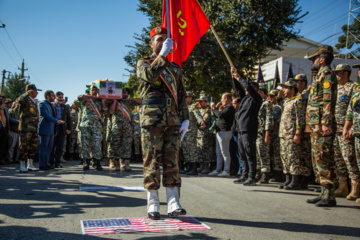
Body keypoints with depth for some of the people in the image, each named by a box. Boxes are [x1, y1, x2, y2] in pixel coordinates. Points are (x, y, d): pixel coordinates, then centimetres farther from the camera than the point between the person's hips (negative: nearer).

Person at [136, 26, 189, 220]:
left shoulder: (175, 68, 22)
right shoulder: (143, 63, 9)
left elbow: (182, 95, 18)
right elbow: (149, 75, -16)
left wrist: (185, 118, 8)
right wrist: (163, 54, -13)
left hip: (173, 122, 4)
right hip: (152, 121, -4)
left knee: (172, 162, 1)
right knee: (152, 162, -2)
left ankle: (173, 205, 3)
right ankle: (153, 204, 6)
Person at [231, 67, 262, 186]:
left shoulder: (256, 98, -4)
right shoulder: (245, 97, 19)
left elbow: (248, 86, -16)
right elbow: (238, 88, 24)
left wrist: (239, 78, -6)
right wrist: (234, 77, 13)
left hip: (249, 131, -9)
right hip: (241, 130, 9)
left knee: (250, 155, -7)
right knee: (243, 155, 12)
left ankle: (252, 178, -3)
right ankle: (244, 176, 19)